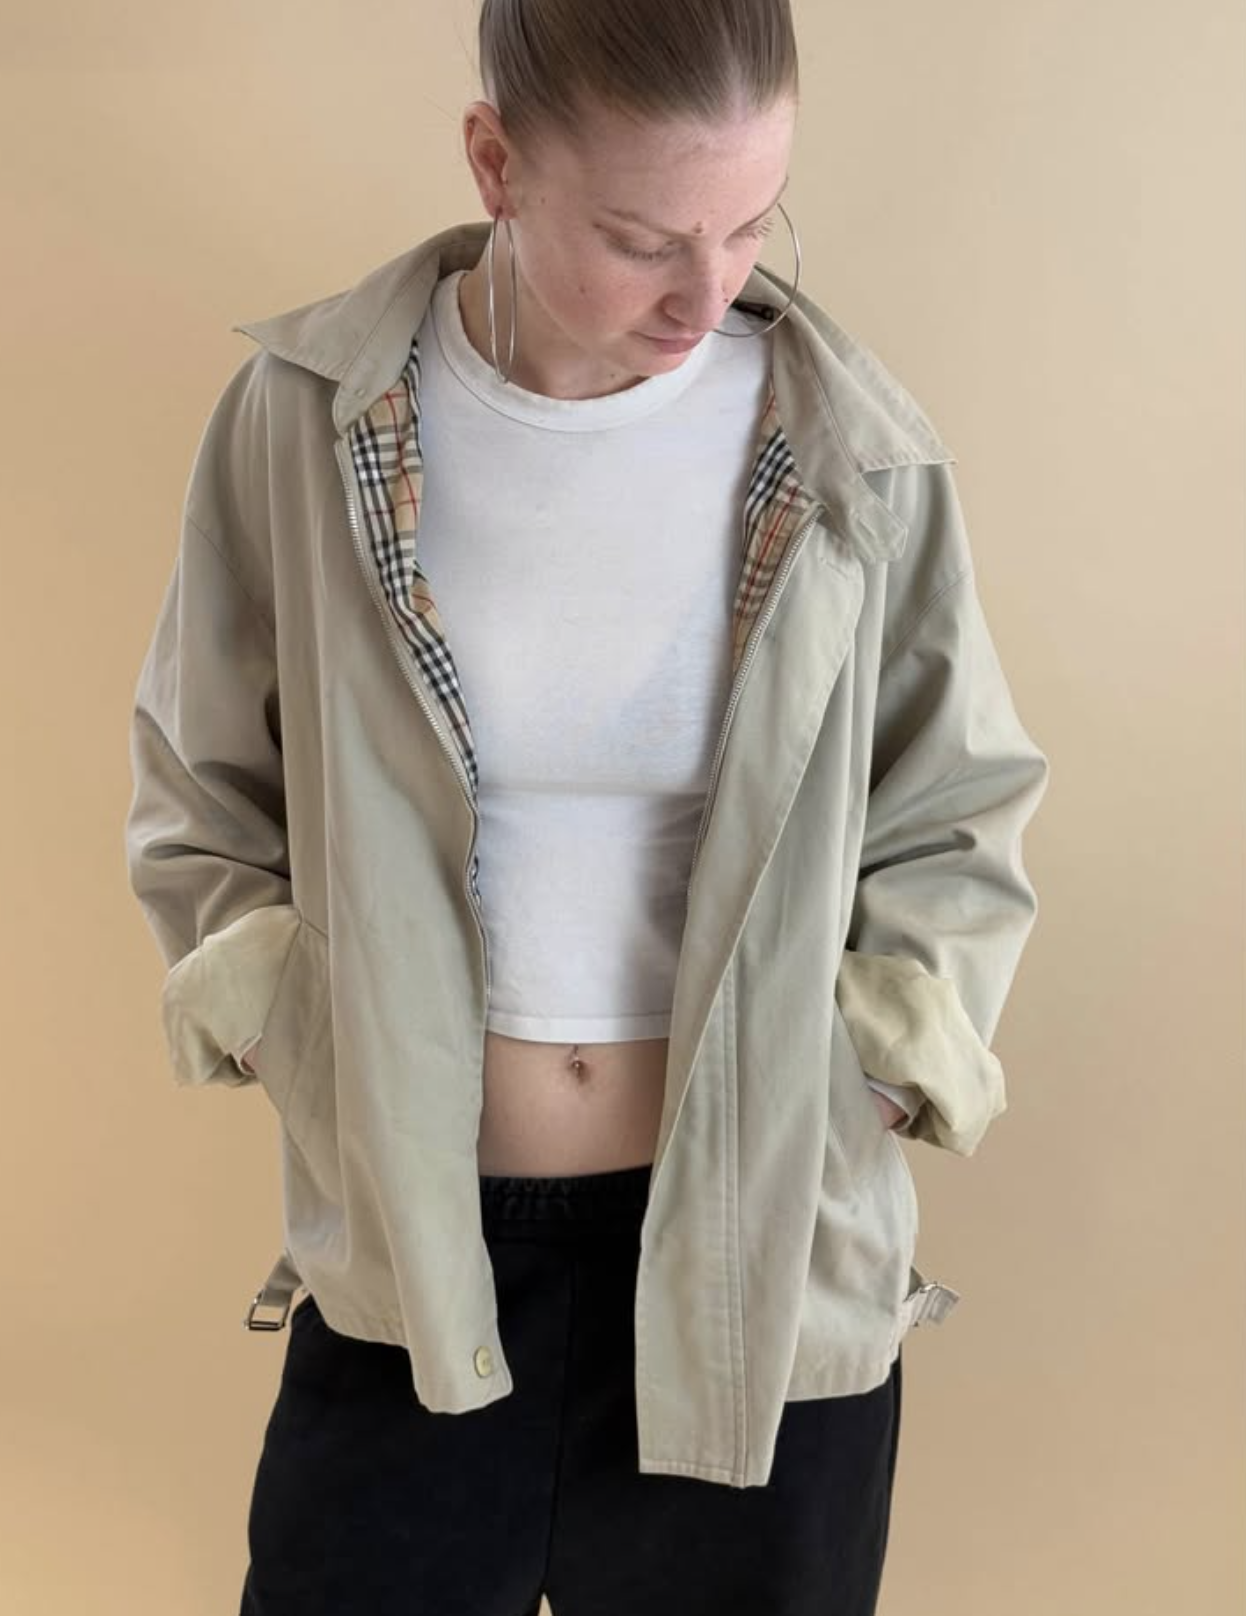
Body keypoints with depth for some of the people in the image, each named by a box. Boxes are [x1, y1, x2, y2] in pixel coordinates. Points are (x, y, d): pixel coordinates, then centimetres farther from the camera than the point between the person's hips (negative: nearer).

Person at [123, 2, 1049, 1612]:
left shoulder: (861, 456, -9)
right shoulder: (305, 418, -8)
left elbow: (952, 828, 3)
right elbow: (201, 796, 6)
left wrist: (861, 1089, -6)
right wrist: (284, 1029, -3)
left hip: (761, 1246, 0)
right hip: (410, 1242, 1)